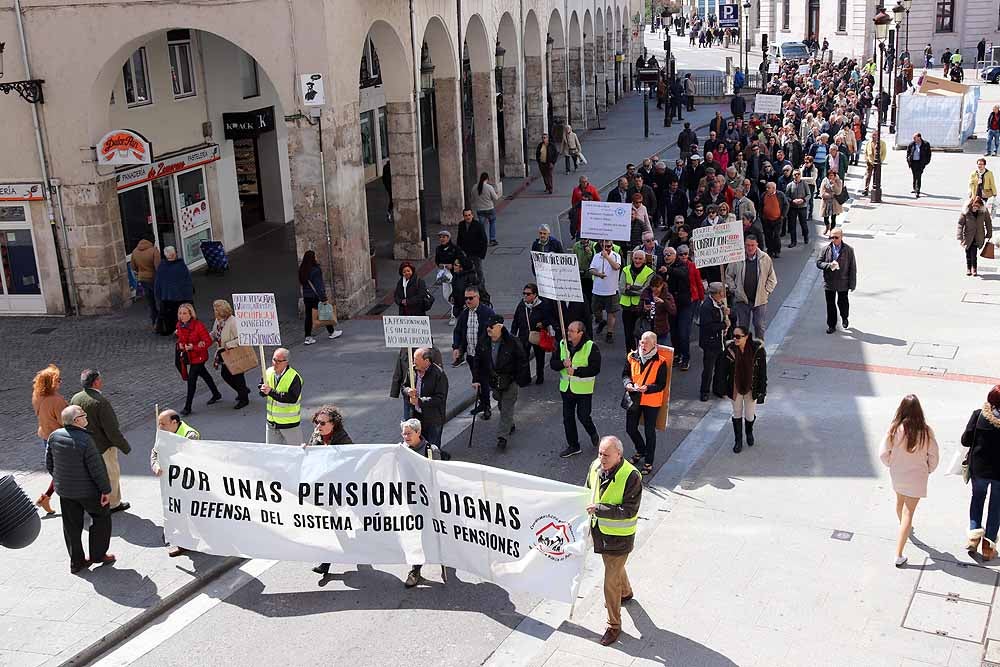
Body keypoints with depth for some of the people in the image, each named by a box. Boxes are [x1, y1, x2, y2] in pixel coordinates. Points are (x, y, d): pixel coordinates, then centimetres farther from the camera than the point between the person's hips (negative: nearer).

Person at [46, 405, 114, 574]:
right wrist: (106, 490, -12)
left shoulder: (54, 436, -6)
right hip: (87, 490, -6)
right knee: (101, 517, 17)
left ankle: (76, 561, 25)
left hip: (64, 490, 6)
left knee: (72, 525, 16)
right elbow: (97, 468, -22)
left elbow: (49, 464, 5)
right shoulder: (85, 440, -26)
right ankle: (98, 555, 23)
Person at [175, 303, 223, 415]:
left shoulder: (198, 325, -25)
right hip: (188, 356, 8)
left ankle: (187, 407, 1)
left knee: (191, 379, -8)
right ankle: (216, 394, 45)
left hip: (198, 356, -8)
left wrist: (194, 347, -29)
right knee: (203, 374, 24)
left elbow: (208, 341, -22)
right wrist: (180, 344, -8)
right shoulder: (179, 325, -4)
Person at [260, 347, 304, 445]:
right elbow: (262, 392, 9)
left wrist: (271, 392, -33)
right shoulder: (269, 372, 0)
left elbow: (293, 398, -30)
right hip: (272, 421, 6)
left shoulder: (294, 377, -21)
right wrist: (263, 389, -17)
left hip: (289, 422, -6)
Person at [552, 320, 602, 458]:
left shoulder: (591, 347, -15)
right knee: (567, 418, 9)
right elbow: (552, 363, 2)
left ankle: (593, 433, 36)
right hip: (566, 388, 5)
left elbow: (595, 369, -19)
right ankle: (573, 446, 23)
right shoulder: (562, 344, 0)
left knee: (583, 416, 4)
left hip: (583, 389, -5)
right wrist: (562, 364, -20)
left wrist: (576, 371, -26)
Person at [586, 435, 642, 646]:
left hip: (619, 536, -7)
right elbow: (589, 491, 12)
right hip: (600, 530, 7)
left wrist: (600, 509, -33)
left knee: (611, 581, 0)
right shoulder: (596, 466, -7)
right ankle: (625, 593, 59)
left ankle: (614, 625, 17)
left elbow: (629, 511, -27)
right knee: (613, 566, 30)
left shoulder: (631, 477, -27)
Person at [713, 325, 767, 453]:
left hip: (751, 388, -1)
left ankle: (749, 432, 46)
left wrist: (761, 391, -10)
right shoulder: (730, 350, -16)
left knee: (750, 415, 12)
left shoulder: (758, 350, -20)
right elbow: (722, 370, -6)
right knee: (737, 414, 14)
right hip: (735, 387, 1)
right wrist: (723, 389, -6)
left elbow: (762, 372, -11)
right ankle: (738, 440, 32)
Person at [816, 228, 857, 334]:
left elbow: (852, 267, -3)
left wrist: (852, 283, -6)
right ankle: (831, 325, 17)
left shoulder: (848, 250, -5)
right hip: (829, 282, 1)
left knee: (843, 302, 12)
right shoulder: (826, 249, 0)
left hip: (842, 282, -1)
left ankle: (844, 318, 41)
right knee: (830, 304, 6)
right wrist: (829, 265, -20)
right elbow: (818, 262, 0)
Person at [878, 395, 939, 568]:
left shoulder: (895, 429, -18)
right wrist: (928, 470, 12)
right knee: (908, 512, 2)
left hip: (897, 475, 2)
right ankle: (899, 555, -2)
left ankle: (904, 527, 58)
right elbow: (933, 456, -8)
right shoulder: (926, 431, -18)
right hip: (916, 478, -2)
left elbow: (883, 453, -12)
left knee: (900, 502, 29)